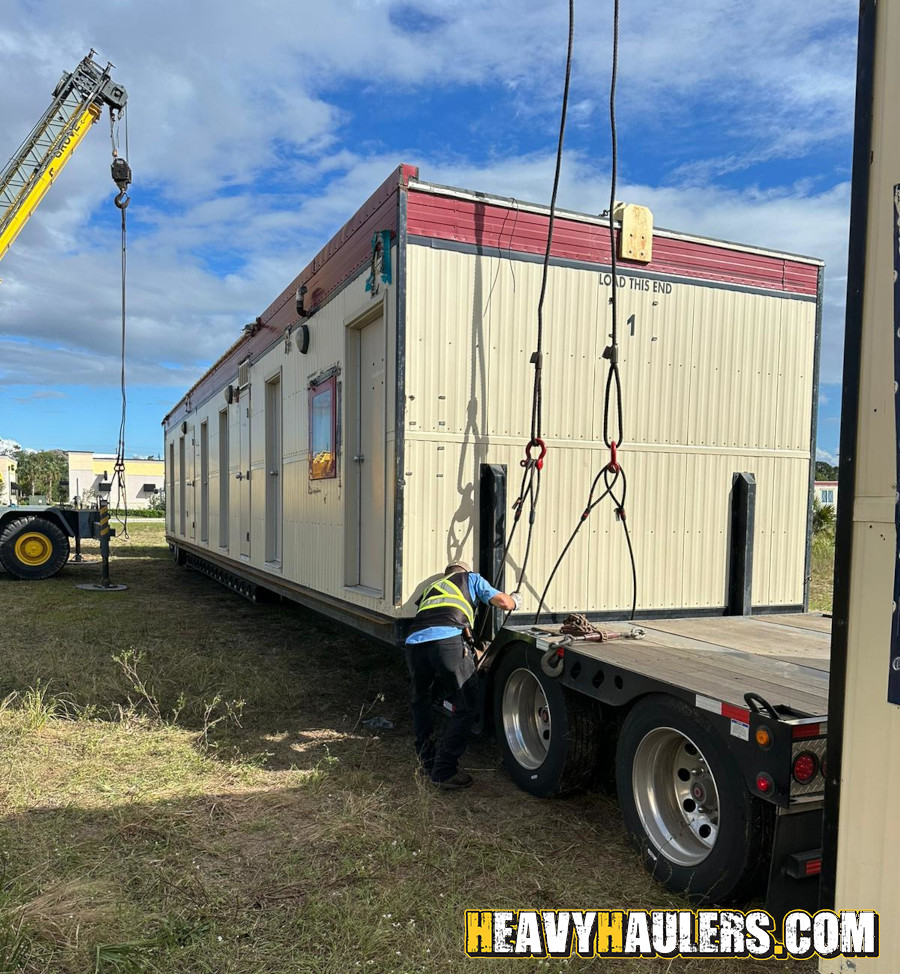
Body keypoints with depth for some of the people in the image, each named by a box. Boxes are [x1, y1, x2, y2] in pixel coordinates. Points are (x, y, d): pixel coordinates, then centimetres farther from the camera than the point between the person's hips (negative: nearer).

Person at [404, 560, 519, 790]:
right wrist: (515, 600, 45)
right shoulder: (471, 578, 28)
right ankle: (444, 771, 6)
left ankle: (427, 761, 30)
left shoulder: (431, 588, 41)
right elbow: (502, 601, 21)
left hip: (414, 642, 5)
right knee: (465, 707, 8)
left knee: (420, 701, 30)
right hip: (447, 640, -5)